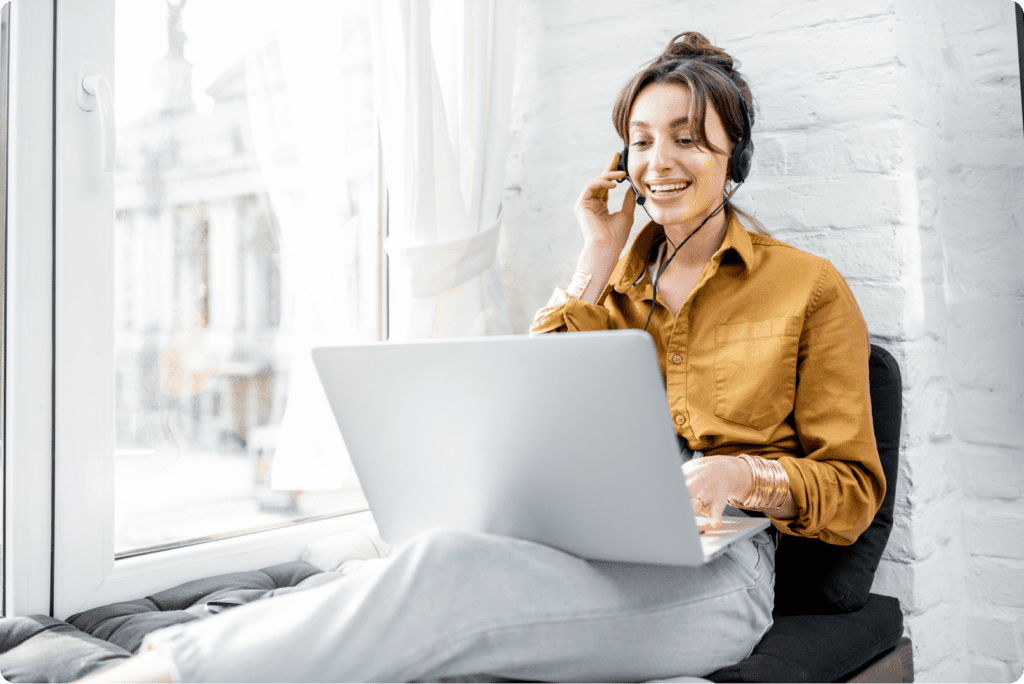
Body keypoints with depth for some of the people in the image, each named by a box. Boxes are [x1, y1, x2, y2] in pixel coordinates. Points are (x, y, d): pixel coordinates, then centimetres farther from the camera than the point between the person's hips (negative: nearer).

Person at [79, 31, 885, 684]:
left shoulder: (810, 287, 8)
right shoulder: (620, 279, 19)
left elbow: (852, 489, 6)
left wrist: (748, 475, -17)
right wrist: (597, 262, 6)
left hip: (707, 568, -5)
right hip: (579, 540, 5)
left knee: (451, 567, -33)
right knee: (389, 558, -29)